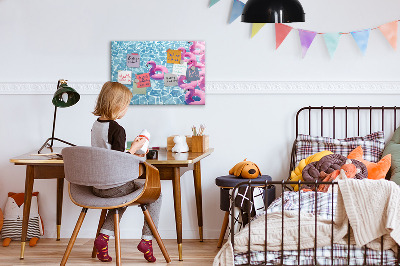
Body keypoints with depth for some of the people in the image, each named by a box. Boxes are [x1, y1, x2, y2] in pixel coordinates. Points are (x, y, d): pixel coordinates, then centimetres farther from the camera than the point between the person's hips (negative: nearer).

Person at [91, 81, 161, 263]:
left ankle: (104, 236, 18)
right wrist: (134, 148, -8)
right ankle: (147, 240, 9)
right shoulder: (117, 130, -20)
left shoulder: (96, 125, 6)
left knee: (123, 197, 36)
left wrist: (131, 154, 18)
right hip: (114, 187, -8)